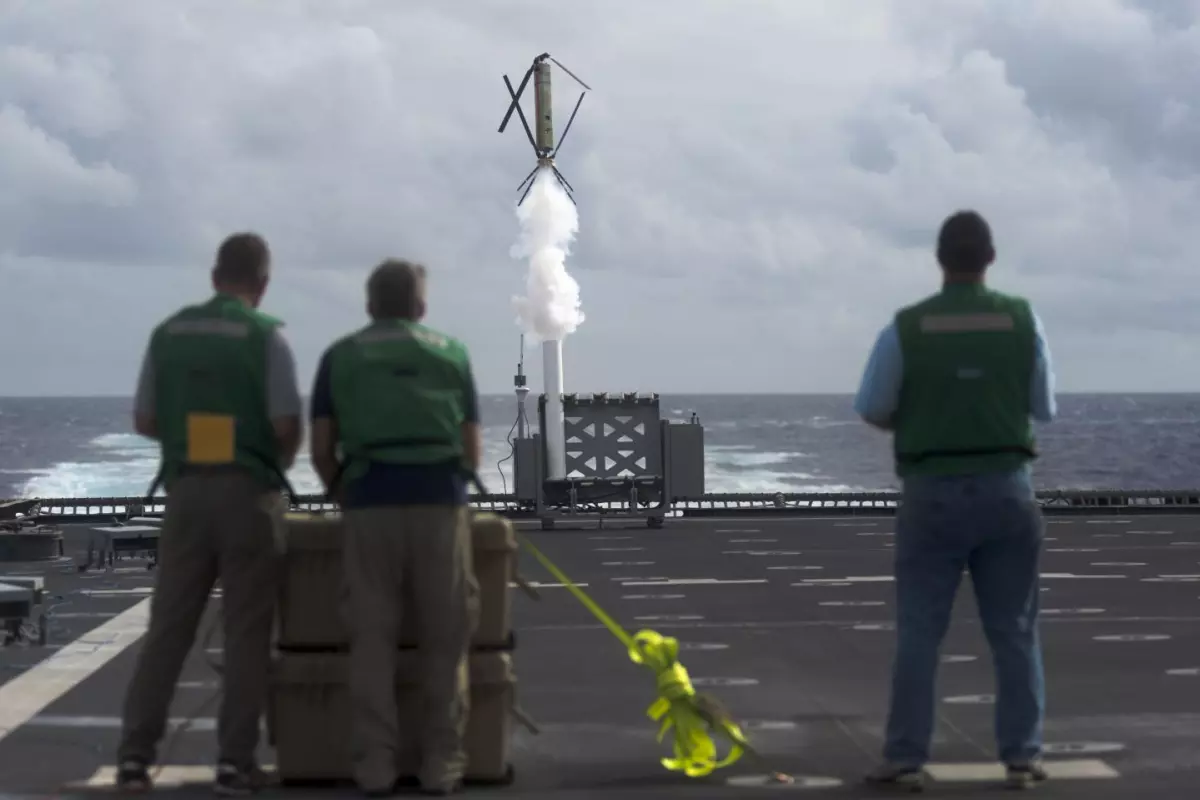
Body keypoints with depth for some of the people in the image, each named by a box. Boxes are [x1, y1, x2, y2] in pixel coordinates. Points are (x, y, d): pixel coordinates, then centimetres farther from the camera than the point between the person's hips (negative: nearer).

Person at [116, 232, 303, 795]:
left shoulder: (168, 333, 7)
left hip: (187, 491, 3)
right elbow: (287, 425, -10)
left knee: (168, 627, 7)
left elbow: (144, 421, 9)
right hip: (248, 492, -3)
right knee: (246, 631, 2)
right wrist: (281, 459, 12)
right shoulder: (265, 336, -6)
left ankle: (135, 755, 3)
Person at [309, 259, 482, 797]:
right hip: (440, 504, 0)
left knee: (373, 640, 3)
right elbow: (472, 451, 15)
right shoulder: (452, 354, 16)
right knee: (444, 640, 5)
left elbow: (321, 450, 9)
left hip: (371, 505, 0)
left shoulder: (339, 358, 14)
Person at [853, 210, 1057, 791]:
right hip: (1006, 489, 1)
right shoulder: (1022, 319, -2)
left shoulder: (906, 328, -7)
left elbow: (871, 409, 0)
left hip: (932, 493, -1)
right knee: (1014, 630, 9)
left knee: (918, 630, 3)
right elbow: (1044, 408, 6)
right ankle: (1022, 755, 9)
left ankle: (905, 758, 1)